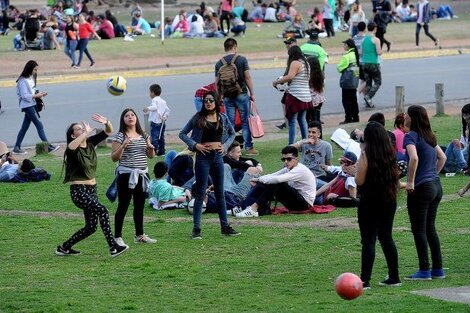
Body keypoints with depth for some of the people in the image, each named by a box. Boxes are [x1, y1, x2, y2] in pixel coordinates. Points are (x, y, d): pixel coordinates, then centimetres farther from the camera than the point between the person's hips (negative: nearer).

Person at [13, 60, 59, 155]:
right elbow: (25, 96, -19)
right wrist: (36, 95, -18)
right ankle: (48, 147, -12)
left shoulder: (31, 78, 13)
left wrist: (39, 94, 4)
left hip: (32, 105, 10)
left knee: (25, 127, 11)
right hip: (27, 105, -10)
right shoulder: (23, 81, -16)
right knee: (39, 125, -11)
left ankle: (17, 148, 16)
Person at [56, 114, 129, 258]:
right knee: (102, 210, -27)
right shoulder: (73, 149, -13)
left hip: (92, 190, 8)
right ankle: (113, 248, -29)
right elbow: (71, 147, -40)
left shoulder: (90, 143, 6)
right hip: (78, 191, -8)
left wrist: (106, 123, -18)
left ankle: (64, 248, 26)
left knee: (91, 227, 9)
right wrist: (86, 132, -35)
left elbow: (108, 132, 4)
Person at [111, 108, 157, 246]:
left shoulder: (143, 135, 11)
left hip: (142, 174, 6)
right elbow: (114, 158, -8)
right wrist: (123, 146, -22)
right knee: (123, 206, -4)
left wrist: (150, 146, -3)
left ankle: (140, 235, 20)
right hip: (126, 174, -6)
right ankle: (118, 237, -1)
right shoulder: (120, 136, -5)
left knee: (140, 206, 12)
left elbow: (151, 156, 17)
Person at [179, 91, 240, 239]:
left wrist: (226, 145, 5)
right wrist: (195, 145, -11)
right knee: (200, 193, -2)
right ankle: (196, 228, -1)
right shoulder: (198, 118, -2)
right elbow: (182, 134, 1)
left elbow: (232, 133, 21)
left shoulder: (222, 118, 6)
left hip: (217, 156, 3)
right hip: (203, 156, -3)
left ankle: (225, 226, 15)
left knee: (220, 192, 9)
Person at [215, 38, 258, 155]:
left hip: (227, 96, 2)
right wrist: (252, 93, 2)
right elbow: (248, 77, -5)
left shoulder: (219, 64, 3)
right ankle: (248, 147, 3)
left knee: (230, 123, 6)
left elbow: (217, 83, 4)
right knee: (246, 122, 4)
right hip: (241, 94, -2)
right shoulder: (242, 59, -4)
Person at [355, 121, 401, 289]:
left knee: (368, 240, -5)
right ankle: (394, 277, 18)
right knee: (386, 237, 16)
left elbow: (359, 181, -14)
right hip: (389, 200, 6)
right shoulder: (390, 153, 4)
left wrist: (357, 169, 3)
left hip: (369, 202, -6)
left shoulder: (366, 154, -13)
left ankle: (365, 280, -8)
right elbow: (395, 177, 12)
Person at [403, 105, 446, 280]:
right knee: (430, 228, 15)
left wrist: (410, 181, -20)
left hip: (421, 187, -8)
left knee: (419, 230, 0)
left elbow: (414, 158, -28)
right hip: (436, 186, 8)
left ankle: (424, 271, 0)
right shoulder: (429, 136, 13)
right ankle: (438, 269, 16)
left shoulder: (411, 136, -11)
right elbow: (442, 157, 22)